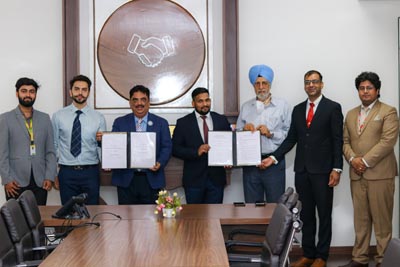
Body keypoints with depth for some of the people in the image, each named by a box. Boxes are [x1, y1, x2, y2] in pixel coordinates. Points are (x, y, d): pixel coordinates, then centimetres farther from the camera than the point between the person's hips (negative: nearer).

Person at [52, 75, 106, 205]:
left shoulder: (98, 117, 2)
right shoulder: (58, 116, 2)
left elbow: (101, 147, 2)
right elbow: (53, 146, 6)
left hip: (90, 172, 0)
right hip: (67, 173, 0)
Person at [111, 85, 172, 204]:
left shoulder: (161, 123, 7)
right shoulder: (120, 122, 8)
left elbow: (167, 147, 3)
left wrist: (160, 163, -15)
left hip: (151, 180, 0)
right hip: (126, 179, 0)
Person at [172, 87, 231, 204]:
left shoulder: (222, 120, 7)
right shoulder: (183, 123, 0)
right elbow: (175, 149, -3)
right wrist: (196, 152, -18)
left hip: (216, 178, 2)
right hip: (194, 179, -2)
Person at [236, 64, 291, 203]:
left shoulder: (282, 105, 3)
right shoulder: (245, 107, 13)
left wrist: (271, 134, -14)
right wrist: (244, 129, -6)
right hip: (250, 163, 3)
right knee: (251, 205, 8)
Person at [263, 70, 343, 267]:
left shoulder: (333, 108, -2)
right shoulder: (298, 109, 12)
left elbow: (337, 141, -6)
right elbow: (291, 139, 11)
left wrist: (337, 169, -12)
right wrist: (274, 157, 1)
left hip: (322, 170, -4)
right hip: (302, 170, 5)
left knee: (324, 214, 5)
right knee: (306, 214, 11)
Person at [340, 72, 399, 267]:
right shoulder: (351, 114, 19)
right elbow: (345, 141, 15)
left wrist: (365, 161, -14)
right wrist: (352, 159, -5)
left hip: (380, 174, -5)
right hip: (357, 174, 5)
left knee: (382, 220, -2)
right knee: (360, 219, 9)